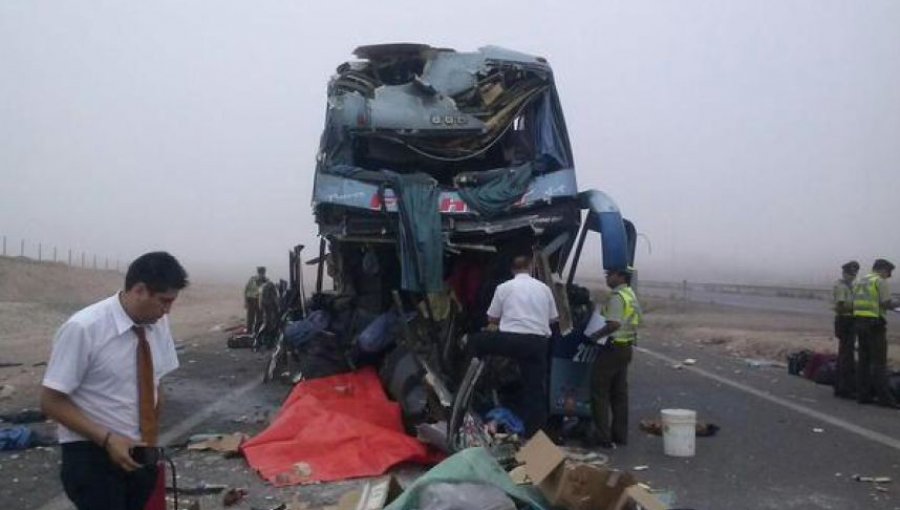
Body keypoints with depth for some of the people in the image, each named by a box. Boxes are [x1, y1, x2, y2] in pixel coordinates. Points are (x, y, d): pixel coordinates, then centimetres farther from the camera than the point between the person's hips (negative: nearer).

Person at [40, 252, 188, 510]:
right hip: (92, 456, -5)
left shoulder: (159, 323, -3)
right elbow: (52, 402, -15)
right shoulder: (83, 329, -20)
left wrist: (154, 444, 4)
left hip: (141, 453, 6)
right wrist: (108, 440, -21)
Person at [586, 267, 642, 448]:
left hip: (613, 348, -10)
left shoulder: (617, 297, -17)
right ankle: (620, 434, 18)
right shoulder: (631, 295, 15)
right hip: (626, 347, 10)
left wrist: (594, 336, -19)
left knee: (599, 391, -2)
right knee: (619, 392, 14)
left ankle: (602, 435, -2)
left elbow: (614, 324, -29)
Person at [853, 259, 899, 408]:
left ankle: (863, 395, 7)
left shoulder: (860, 282, 18)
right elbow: (887, 304, -13)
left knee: (864, 360, 9)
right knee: (879, 362, -6)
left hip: (860, 323, 8)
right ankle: (884, 397, -6)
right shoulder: (880, 281, -6)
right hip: (875, 324, -8)